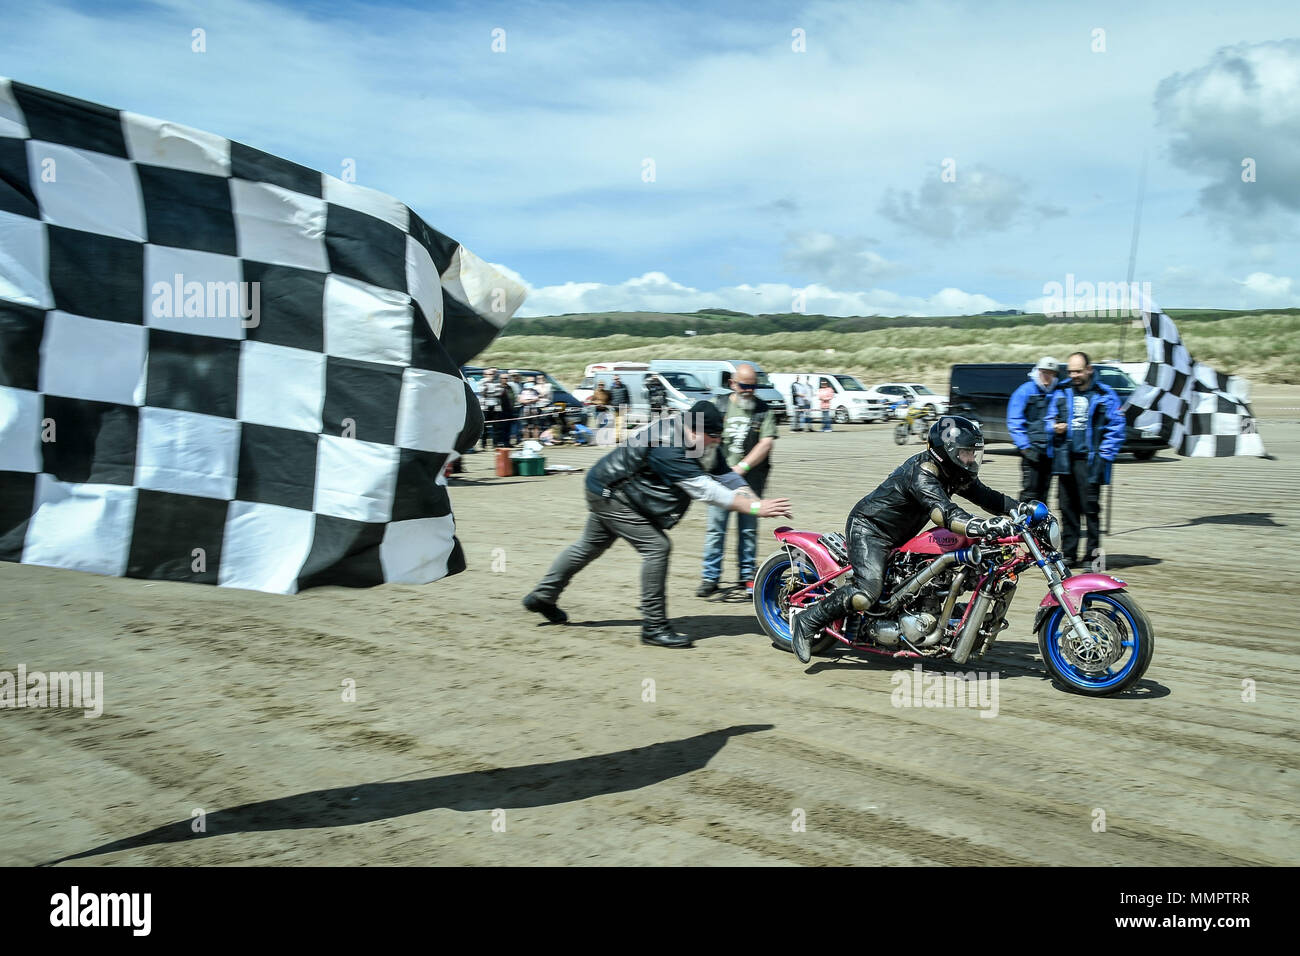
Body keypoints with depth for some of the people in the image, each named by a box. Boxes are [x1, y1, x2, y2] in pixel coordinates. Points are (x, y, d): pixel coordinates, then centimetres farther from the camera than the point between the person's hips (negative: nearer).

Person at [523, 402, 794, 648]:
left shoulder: (682, 425, -6)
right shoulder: (668, 448, -34)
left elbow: (723, 475, -6)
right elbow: (704, 489, -37)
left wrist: (758, 501, -17)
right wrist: (755, 508, -39)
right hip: (609, 494, -11)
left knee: (589, 546, 22)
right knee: (656, 546, -16)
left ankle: (541, 597, 37)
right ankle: (654, 627, -10)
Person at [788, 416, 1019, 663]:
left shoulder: (957, 474, 3)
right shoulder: (921, 473, -27)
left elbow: (987, 497, 6)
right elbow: (944, 514, -41)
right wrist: (984, 526, -55)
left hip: (898, 538, 10)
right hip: (868, 530, -10)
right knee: (866, 594, -26)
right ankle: (806, 620, -12)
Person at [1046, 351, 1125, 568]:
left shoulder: (1105, 395, 2)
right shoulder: (1061, 393, 12)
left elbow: (1116, 427, 0)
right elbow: (1050, 418, 21)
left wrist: (1104, 455, -9)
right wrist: (1054, 427, -3)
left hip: (1090, 459, -4)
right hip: (1065, 459, 4)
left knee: (1090, 507, -7)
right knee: (1067, 507, 6)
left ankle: (1094, 554, 0)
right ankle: (1069, 553, 13)